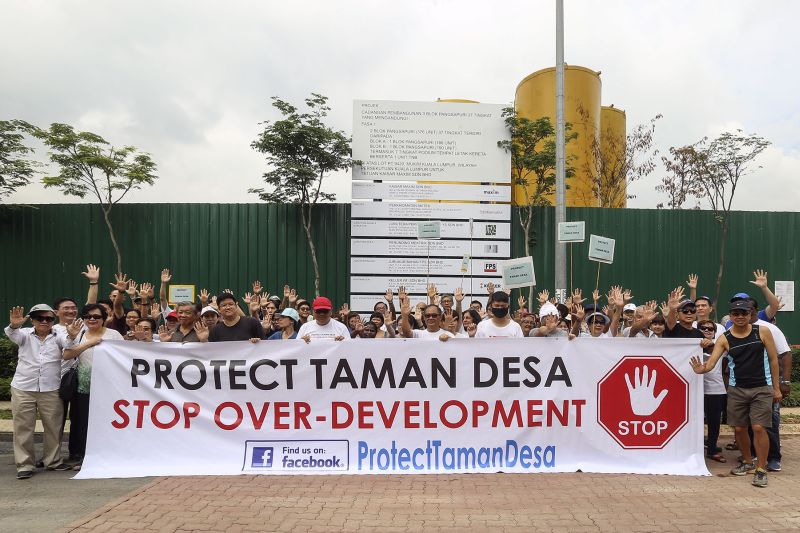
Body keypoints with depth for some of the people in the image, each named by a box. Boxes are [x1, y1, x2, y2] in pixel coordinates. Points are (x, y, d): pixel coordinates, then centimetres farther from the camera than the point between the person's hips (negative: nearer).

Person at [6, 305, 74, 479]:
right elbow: (13, 335, -14)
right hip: (23, 389, 0)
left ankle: (53, 461, 20)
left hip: (51, 390, 1)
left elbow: (69, 347, -10)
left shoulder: (57, 337, 7)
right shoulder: (25, 334, 6)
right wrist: (14, 326, -38)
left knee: (54, 427, 7)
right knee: (23, 428, 3)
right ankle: (25, 464, 14)